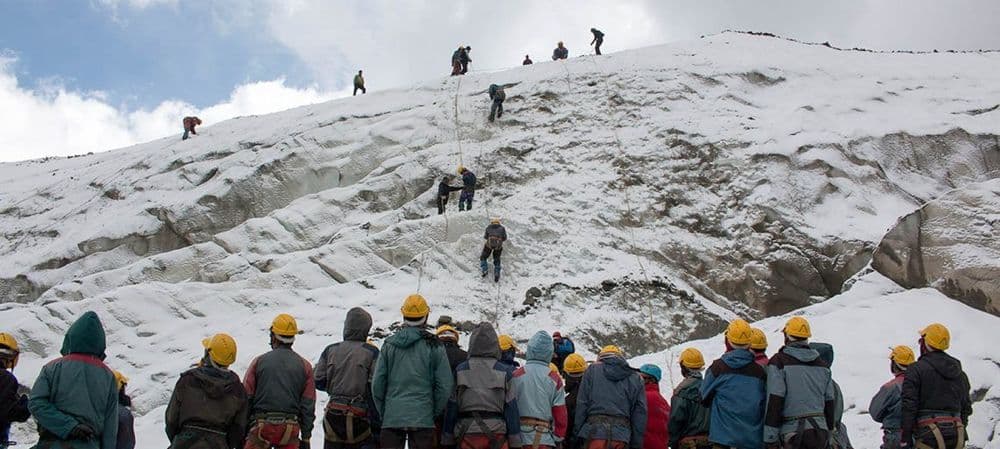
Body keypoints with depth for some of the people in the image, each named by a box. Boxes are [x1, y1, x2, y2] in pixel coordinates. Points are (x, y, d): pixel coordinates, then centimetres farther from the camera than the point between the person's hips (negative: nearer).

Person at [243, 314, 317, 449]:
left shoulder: (259, 361, 1)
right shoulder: (305, 366, 5)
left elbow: (246, 398, 2)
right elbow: (308, 406, 4)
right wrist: (306, 437, 10)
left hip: (261, 426, -1)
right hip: (290, 429, 1)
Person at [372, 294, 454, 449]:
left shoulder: (389, 344, 4)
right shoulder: (434, 346, -3)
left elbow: (377, 384, 4)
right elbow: (445, 385, -4)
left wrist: (383, 412, 14)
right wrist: (435, 412, 9)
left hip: (392, 418, 2)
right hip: (423, 419, -2)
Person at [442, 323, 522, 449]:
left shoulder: (460, 371, 2)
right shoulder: (505, 372, 0)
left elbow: (451, 408, 4)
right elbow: (511, 408, 1)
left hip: (467, 433, 1)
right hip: (496, 433, -1)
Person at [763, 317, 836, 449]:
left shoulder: (779, 362, -6)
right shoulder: (822, 365, 12)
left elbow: (774, 402, -12)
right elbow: (830, 402, 14)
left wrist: (769, 438, -10)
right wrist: (828, 435, 22)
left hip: (793, 432, -5)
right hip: (820, 431, 5)